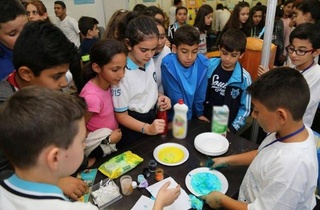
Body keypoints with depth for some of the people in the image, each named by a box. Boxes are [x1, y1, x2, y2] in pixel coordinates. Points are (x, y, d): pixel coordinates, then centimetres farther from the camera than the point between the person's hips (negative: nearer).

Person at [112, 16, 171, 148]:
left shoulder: (150, 62, -6)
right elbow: (121, 116, -18)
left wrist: (159, 97, -9)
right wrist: (146, 128, -30)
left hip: (152, 118, 7)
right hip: (133, 133, -6)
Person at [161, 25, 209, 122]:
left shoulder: (202, 63, -12)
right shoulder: (168, 64, -23)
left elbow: (200, 93, 0)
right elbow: (176, 98, -17)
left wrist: (199, 114, 6)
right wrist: (185, 119, -11)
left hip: (193, 115, 3)